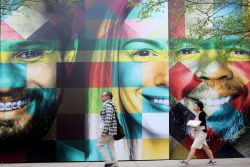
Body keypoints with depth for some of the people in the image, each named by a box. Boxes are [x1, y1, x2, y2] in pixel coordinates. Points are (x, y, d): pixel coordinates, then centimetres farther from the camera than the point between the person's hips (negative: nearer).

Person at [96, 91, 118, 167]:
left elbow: (108, 119, -22)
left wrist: (104, 131, -23)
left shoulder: (108, 105, -14)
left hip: (108, 129, -10)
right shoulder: (111, 105, 18)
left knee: (99, 145, -1)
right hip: (111, 130, 10)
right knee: (111, 147, 8)